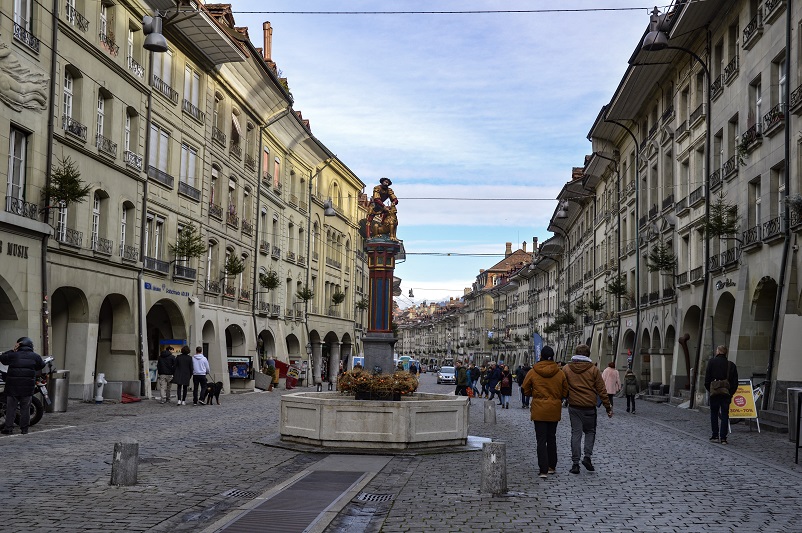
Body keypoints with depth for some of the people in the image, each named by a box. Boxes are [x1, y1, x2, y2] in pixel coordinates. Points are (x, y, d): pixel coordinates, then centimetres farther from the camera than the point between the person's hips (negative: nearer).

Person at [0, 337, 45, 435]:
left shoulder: (13, 355, 1)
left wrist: (12, 350, 15)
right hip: (28, 387, 0)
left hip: (12, 386, 0)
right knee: (25, 408, 6)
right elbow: (42, 365, 14)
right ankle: (24, 428, 6)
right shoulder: (35, 356, 2)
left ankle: (8, 428, 2)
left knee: (10, 407, 5)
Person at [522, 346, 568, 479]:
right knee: (552, 438, 17)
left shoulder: (532, 372, -8)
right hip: (555, 410, 3)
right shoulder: (560, 373, -3)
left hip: (539, 410, -2)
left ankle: (543, 470, -7)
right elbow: (565, 392, 4)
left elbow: (525, 390, 1)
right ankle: (552, 466, 25)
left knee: (541, 440, -1)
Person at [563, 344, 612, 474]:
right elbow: (601, 390, -2)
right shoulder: (593, 369, -3)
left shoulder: (566, 369, 1)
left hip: (574, 406, 1)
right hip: (589, 407, -1)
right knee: (590, 431, 16)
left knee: (576, 433, 5)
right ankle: (587, 457, 0)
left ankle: (575, 463, 3)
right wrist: (608, 407, 4)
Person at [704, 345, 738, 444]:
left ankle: (715, 435, 7)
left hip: (714, 392, -2)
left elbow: (707, 379, -2)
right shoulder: (731, 365, 7)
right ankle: (723, 438, 0)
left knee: (714, 414, 9)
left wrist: (709, 390, 10)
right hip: (726, 393, 2)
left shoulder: (712, 362, 0)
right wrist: (731, 393, 11)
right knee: (725, 415, 4)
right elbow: (735, 382, 5)